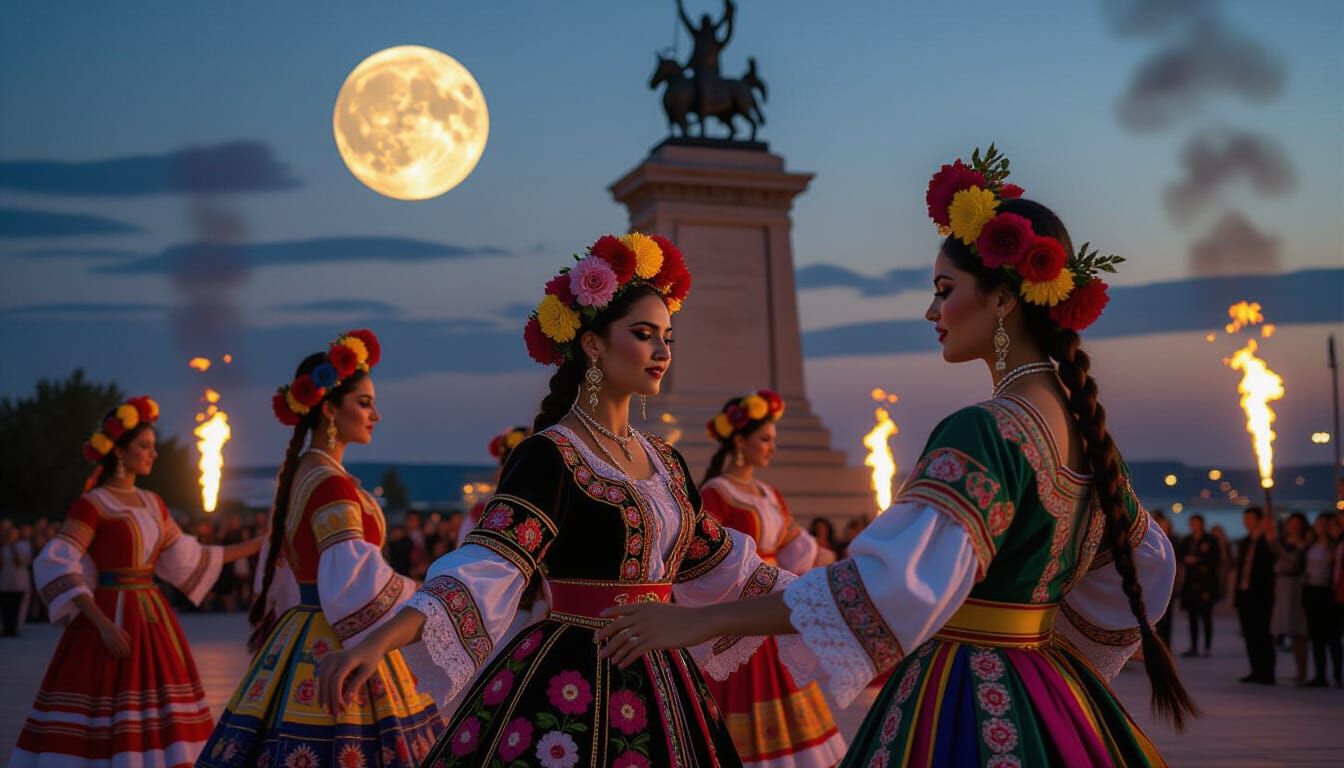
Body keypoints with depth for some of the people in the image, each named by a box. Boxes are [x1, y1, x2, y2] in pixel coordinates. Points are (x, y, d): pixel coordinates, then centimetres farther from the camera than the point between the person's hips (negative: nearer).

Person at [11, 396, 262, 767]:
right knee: (101, 737, -8)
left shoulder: (153, 504, 14)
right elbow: (55, 566, -16)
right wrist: (102, 623, -24)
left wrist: (257, 544, 20)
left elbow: (186, 559, 21)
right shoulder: (92, 504, -7)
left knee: (156, 736, 5)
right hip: (112, 622, -7)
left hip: (153, 621, 7)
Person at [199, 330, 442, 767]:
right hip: (335, 650, -10)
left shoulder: (301, 474, 13)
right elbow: (355, 581, -25)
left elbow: (283, 574, 22)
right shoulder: (332, 484, -16)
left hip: (303, 645, 10)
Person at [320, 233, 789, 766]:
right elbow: (487, 566, -25)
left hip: (661, 685, 7)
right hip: (571, 688, -7)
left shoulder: (664, 461, 11)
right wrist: (379, 640, -40)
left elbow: (718, 565, 20)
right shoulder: (548, 457, -12)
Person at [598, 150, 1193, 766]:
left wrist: (701, 622, -31)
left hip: (966, 707, -8)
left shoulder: (982, 432, -21)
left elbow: (894, 581, -32)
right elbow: (1147, 563, 19)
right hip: (1046, 697, 8)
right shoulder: (1080, 426, 6)